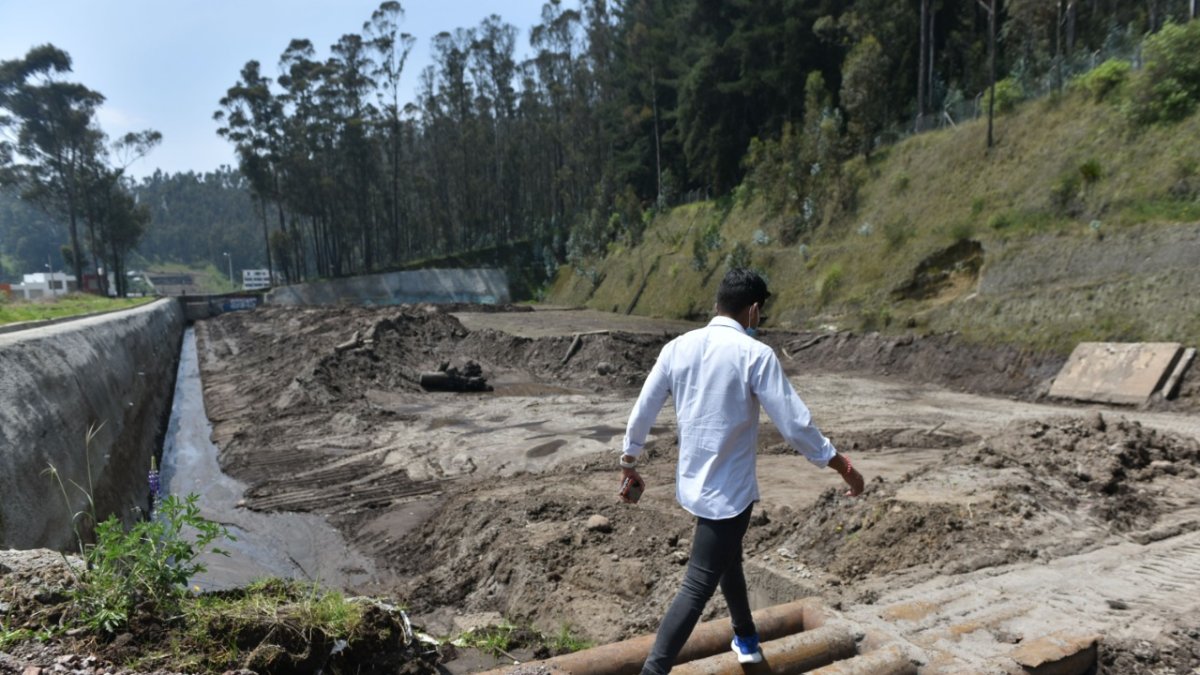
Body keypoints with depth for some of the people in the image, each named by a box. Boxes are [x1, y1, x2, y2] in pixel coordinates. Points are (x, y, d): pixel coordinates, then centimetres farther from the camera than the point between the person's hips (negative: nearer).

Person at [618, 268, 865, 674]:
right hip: (728, 492, -7)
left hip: (693, 484, 7)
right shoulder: (755, 354, -16)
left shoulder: (678, 347, -1)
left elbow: (641, 413, 4)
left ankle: (745, 640, 48)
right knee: (698, 587, -1)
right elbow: (795, 426, -17)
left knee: (728, 560, 27)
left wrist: (629, 466, 17)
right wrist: (844, 467, -4)